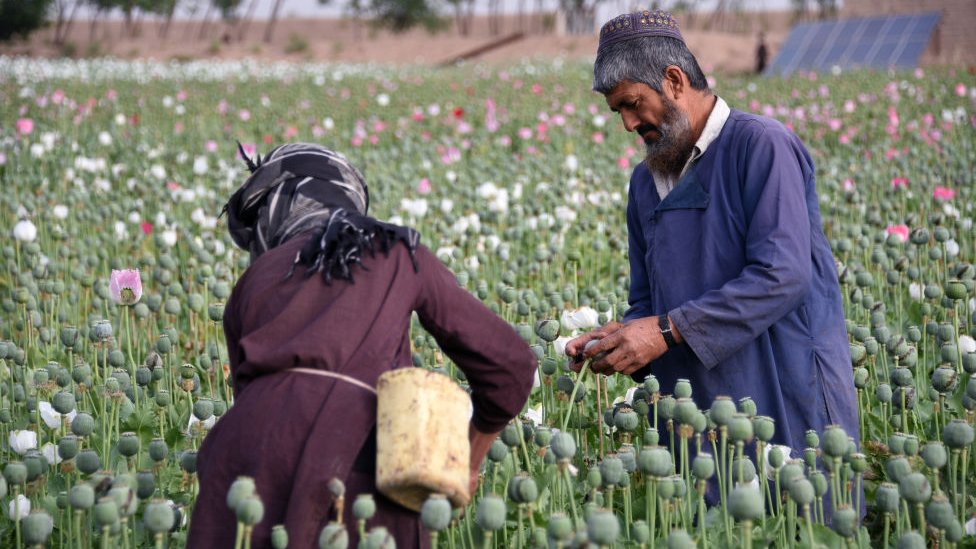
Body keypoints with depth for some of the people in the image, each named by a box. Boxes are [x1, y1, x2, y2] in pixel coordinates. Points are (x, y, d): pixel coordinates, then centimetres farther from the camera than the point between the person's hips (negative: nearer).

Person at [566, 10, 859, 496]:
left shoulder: (761, 146, -10)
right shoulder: (646, 181, 14)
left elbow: (783, 274, -21)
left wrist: (668, 330, -20)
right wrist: (621, 337, -5)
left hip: (787, 403, -6)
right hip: (695, 417, 7)